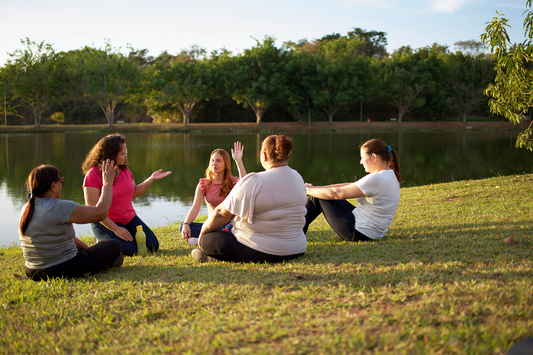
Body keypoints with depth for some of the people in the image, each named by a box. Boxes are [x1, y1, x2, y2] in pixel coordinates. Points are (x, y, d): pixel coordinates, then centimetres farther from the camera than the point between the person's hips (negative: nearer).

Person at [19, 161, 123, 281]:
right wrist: (107, 183, -5)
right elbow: (101, 212, -19)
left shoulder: (26, 210, 4)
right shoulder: (59, 208, -23)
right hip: (64, 271, -9)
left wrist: (83, 247, 21)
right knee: (114, 246, 11)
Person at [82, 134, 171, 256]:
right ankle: (102, 241, 3)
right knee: (130, 250, -25)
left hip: (129, 218, 7)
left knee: (153, 246, -4)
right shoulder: (93, 175, -19)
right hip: (106, 223, -7)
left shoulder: (124, 169, 4)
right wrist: (116, 229, -24)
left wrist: (151, 179, 6)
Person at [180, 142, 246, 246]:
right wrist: (186, 224, -23)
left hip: (229, 223, -3)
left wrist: (239, 161, -30)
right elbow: (195, 208, -5)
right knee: (183, 228, -22)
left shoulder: (233, 182, -1)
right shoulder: (203, 184, 4)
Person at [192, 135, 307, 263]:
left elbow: (222, 213, -14)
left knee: (208, 239, 2)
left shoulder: (255, 182, -18)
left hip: (261, 253, -8)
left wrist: (203, 231, 3)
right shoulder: (298, 178, 4)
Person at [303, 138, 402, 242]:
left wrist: (308, 190, -5)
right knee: (317, 193, 15)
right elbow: (350, 186, 10)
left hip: (359, 232, -10)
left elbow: (336, 193, -19)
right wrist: (317, 188, 7)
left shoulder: (377, 179, -22)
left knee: (316, 197, 0)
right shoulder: (390, 175, 8)